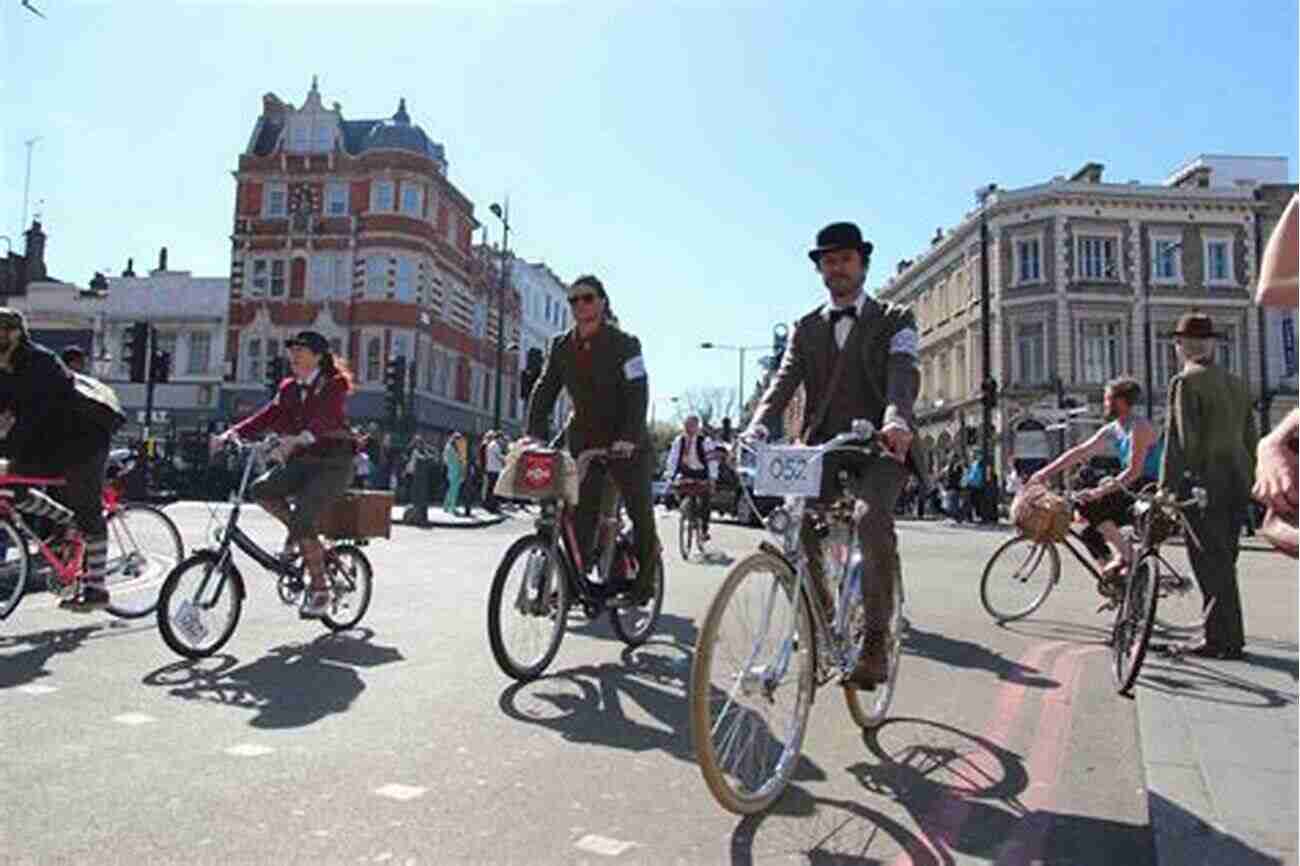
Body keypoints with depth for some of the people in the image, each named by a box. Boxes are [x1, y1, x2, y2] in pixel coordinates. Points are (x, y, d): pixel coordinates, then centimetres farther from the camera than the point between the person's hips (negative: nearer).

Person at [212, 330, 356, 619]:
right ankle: (297, 532, 7)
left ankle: (320, 591, -6)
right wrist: (233, 433, -15)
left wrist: (294, 440, -42)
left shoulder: (335, 384, -9)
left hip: (333, 463, -7)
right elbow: (268, 416, 1)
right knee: (261, 489, -18)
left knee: (303, 522, -19)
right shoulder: (289, 388, 12)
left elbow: (323, 421, -26)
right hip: (302, 460, 7)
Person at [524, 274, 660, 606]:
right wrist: (534, 432, -14)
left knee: (641, 513, 2)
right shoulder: (562, 346, 4)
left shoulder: (624, 343, -11)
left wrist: (628, 438, -32)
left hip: (627, 444, -4)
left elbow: (637, 394, -19)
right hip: (585, 439, 4)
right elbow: (544, 389, 0)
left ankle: (643, 581, 15)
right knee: (580, 515, -1)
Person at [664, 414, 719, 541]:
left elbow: (712, 459, -16)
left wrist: (712, 478, -24)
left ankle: (704, 529, 6)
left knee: (706, 502, -7)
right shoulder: (679, 440, -4)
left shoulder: (705, 441, -14)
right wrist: (669, 475, -13)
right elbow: (673, 457, -4)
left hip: (701, 474, -3)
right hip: (686, 474, 3)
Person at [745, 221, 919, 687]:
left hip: (878, 447, -3)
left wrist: (897, 419, -34)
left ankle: (875, 640, -17)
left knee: (871, 519, -31)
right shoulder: (806, 328, 17)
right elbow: (784, 381, 2)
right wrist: (757, 427, -19)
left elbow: (904, 373, -11)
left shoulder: (895, 320, 8)